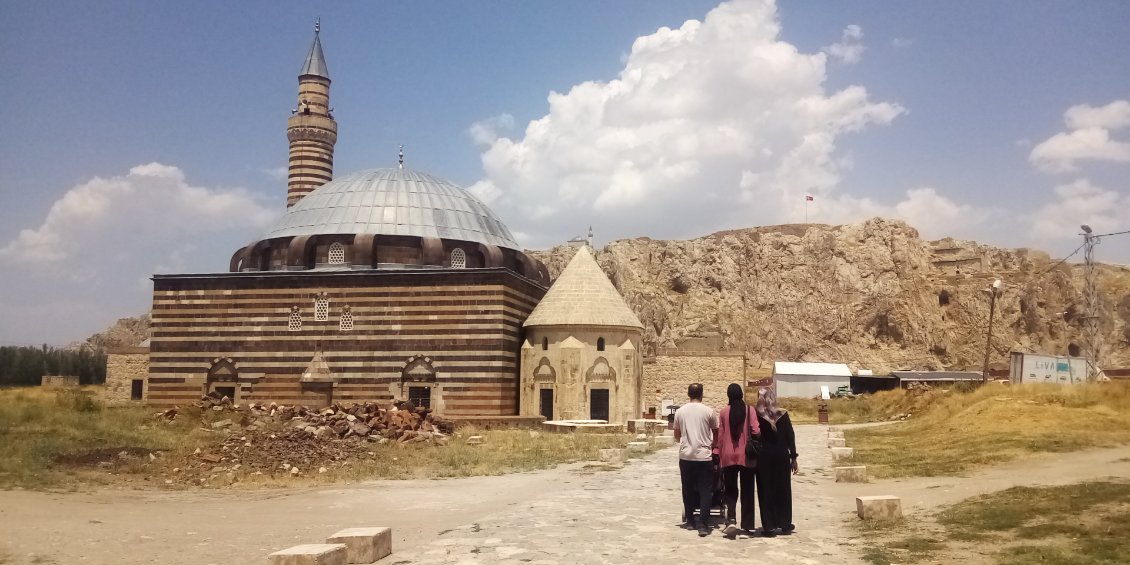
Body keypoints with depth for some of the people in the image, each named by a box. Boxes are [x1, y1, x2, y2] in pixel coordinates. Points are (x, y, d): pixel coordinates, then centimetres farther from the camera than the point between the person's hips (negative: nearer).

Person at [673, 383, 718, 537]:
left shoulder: (680, 411, 3)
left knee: (688, 489, 14)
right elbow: (716, 433, 7)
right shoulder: (708, 411, -3)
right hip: (703, 456, -2)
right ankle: (703, 525, -5)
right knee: (704, 491, 2)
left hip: (685, 456, 2)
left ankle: (690, 521, 20)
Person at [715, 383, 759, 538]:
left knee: (731, 491, 9)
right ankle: (748, 524, 16)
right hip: (746, 455, 0)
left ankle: (731, 520, -12)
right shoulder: (749, 410, -5)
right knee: (747, 491, 12)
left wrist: (720, 455, 11)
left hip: (728, 456, 1)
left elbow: (720, 436, 1)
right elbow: (756, 431, -11)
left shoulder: (723, 412, -2)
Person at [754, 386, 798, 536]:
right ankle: (785, 524, 19)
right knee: (783, 489, 12)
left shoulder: (756, 416, -6)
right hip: (781, 456, 2)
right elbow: (790, 436, -1)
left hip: (763, 456, -2)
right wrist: (793, 457, 4)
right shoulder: (783, 414, -2)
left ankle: (769, 526, 2)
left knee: (766, 490, 4)